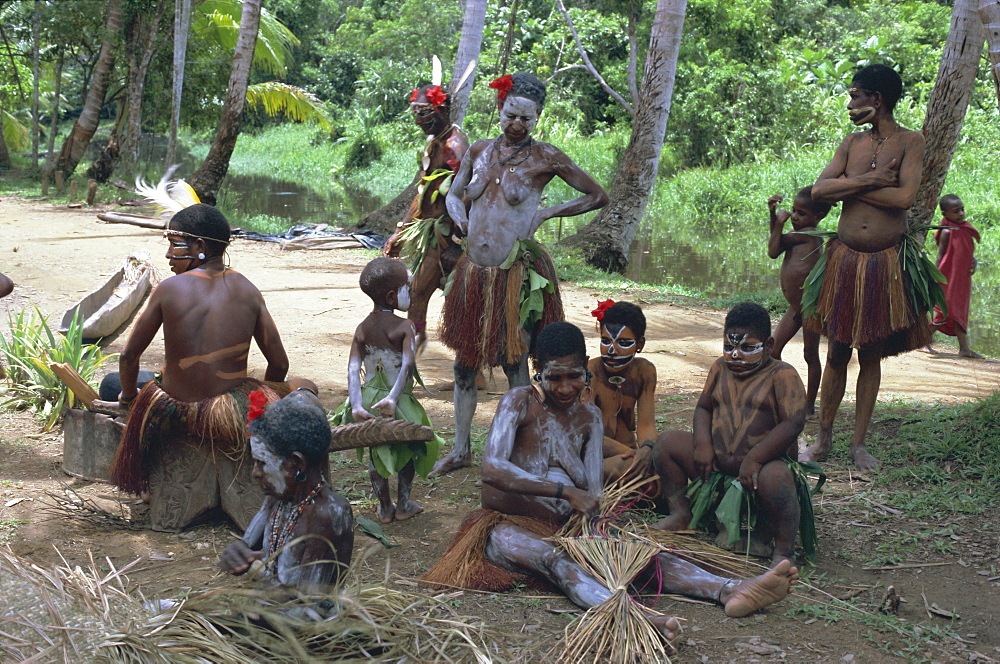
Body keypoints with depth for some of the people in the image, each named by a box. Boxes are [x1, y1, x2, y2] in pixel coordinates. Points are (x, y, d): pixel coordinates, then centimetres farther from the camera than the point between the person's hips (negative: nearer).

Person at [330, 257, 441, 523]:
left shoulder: (362, 329, -1)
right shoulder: (404, 327, -14)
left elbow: (353, 369, -11)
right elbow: (408, 364, -29)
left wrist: (356, 404, -17)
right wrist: (393, 397, -35)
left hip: (369, 398, 4)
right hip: (397, 405, -4)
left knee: (376, 454, 20)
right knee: (408, 450, 20)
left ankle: (385, 508, 30)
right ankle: (403, 505, 30)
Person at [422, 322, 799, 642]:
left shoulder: (589, 417, 9)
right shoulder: (519, 403, -8)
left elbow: (592, 491, 2)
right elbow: (492, 468, -25)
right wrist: (566, 491, -32)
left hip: (563, 527, 6)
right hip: (509, 525, -6)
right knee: (553, 559, -40)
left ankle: (732, 591, -43)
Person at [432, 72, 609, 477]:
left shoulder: (545, 158, -4)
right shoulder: (479, 152, 8)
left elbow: (598, 196, 1)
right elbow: (454, 196, 22)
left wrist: (547, 213, -5)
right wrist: (463, 221, 2)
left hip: (516, 275, -5)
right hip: (474, 271, 5)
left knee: (514, 367, 0)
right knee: (464, 363, 12)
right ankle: (460, 448, 26)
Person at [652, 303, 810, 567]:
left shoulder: (782, 375, -9)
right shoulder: (720, 368, 11)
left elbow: (793, 423, -19)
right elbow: (703, 408, 16)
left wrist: (753, 459, -26)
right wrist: (702, 444, -6)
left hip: (766, 460, -6)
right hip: (717, 463, 7)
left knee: (774, 476, -40)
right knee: (668, 441, -3)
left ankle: (784, 550, -26)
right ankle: (680, 513, 3)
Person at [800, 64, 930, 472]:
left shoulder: (910, 141, -3)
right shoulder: (852, 143, 8)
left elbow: (905, 196, -17)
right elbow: (818, 190, -4)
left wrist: (849, 187, -8)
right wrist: (868, 180, -14)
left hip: (886, 262, -3)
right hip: (844, 258, 3)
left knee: (871, 356, 6)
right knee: (836, 353, 5)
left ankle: (859, 443, 14)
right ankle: (823, 439, 14)